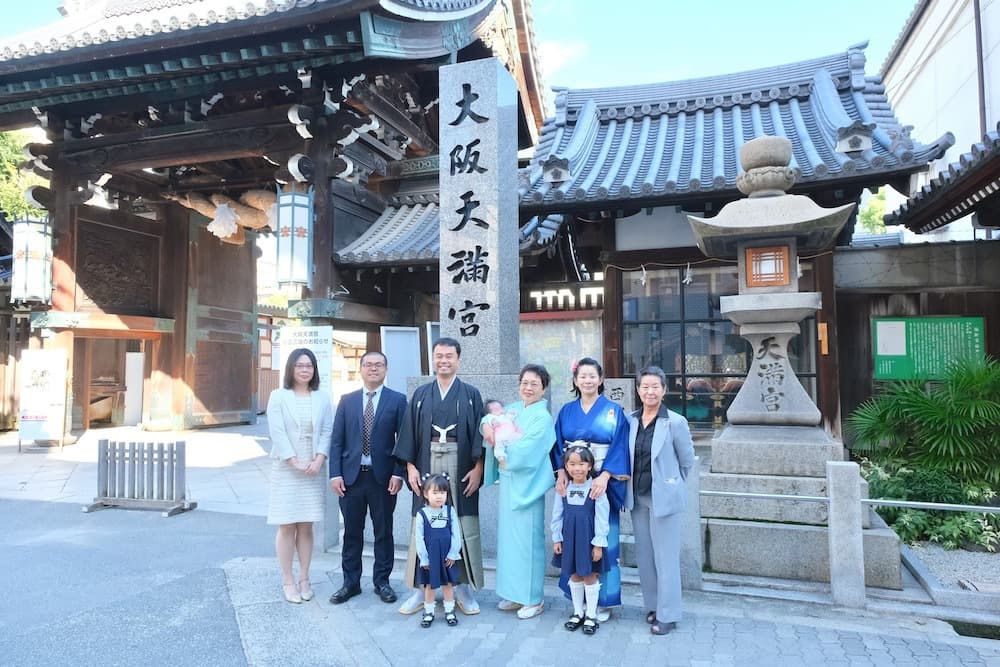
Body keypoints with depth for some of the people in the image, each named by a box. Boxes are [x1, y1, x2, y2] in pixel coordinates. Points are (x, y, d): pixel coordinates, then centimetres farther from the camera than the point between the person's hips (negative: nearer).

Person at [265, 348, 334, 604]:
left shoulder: (322, 397, 5)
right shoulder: (278, 396, -2)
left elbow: (327, 431, 3)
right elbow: (277, 433, -8)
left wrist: (318, 460, -10)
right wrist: (295, 463, -13)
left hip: (313, 470, 2)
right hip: (286, 470, -2)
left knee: (306, 526, 9)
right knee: (287, 526, 3)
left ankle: (304, 579, 18)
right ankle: (288, 581, 12)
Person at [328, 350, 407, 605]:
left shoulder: (397, 400, 0)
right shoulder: (347, 400, 7)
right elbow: (337, 440, 5)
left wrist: (398, 474, -10)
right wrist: (335, 474, -3)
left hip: (383, 477, -2)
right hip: (351, 476, 2)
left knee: (383, 532, 9)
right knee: (352, 532, 10)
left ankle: (382, 582, 24)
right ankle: (351, 582, 24)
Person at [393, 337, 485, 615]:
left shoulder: (471, 394, 4)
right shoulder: (421, 394, 8)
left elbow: (480, 433, 0)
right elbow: (409, 432, 6)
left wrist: (478, 468, -8)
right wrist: (410, 467, -2)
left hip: (461, 466, -1)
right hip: (427, 464, 1)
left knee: (463, 526, 3)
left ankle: (464, 587, 15)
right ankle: (421, 588, 14)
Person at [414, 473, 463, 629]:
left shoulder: (450, 511, -7)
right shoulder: (422, 514, -12)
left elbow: (456, 534, -4)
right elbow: (419, 538, -8)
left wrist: (452, 554, -8)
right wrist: (424, 559, -8)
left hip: (447, 557, 1)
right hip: (429, 558, -1)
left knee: (448, 584, 13)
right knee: (429, 585, 12)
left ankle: (450, 611, 29)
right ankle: (428, 612, 28)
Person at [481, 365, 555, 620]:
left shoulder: (542, 418, -12)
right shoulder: (513, 409, 8)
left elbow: (524, 451, -20)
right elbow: (491, 415, 22)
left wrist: (499, 446, -5)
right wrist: (487, 425, -1)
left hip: (526, 487, -7)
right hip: (507, 483, 7)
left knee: (528, 539, 1)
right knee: (508, 537, 13)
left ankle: (534, 598, 15)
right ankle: (515, 593, 26)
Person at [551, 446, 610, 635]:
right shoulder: (564, 488, -4)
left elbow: (601, 518, -12)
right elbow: (557, 515, 4)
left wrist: (598, 544, -11)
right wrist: (556, 539, 4)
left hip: (588, 540, -4)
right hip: (569, 539, 4)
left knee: (590, 577, 8)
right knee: (574, 576, 16)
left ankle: (591, 615, 24)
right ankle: (578, 613, 32)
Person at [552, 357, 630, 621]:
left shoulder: (613, 411, 0)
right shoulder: (567, 411, 9)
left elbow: (619, 447, -8)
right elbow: (558, 446, 6)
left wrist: (604, 477, -19)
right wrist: (561, 473, -9)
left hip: (602, 484, -3)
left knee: (603, 541, 2)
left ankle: (604, 600, 16)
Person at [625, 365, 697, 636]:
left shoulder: (675, 422, -11)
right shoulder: (630, 420, 2)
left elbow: (687, 461, 0)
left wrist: (669, 484, 9)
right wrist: (629, 489, 9)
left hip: (663, 499, -5)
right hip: (638, 498, 5)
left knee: (665, 557, 2)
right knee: (644, 555, 14)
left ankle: (668, 614, 15)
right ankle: (653, 606, 30)